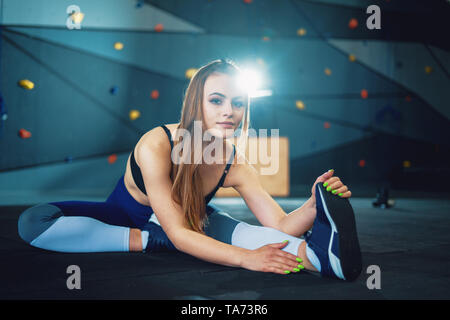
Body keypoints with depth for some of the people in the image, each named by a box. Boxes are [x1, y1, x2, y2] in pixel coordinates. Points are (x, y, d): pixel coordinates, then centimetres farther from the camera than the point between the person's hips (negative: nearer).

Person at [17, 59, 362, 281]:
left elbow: (280, 226, -23)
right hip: (124, 215, -2)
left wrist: (314, 206, -45)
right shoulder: (156, 146, -34)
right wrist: (245, 257, -50)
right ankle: (151, 242, -32)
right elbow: (178, 234, -37)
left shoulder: (236, 165, -20)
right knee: (33, 222, -29)